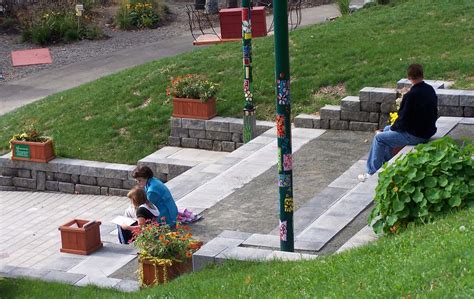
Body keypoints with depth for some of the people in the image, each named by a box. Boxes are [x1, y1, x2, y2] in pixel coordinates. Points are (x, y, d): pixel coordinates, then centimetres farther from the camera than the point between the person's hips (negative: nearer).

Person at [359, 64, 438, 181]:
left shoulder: (411, 95, -25)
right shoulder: (430, 90, 1)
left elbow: (403, 119, -20)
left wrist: (394, 127, 3)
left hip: (416, 135, -9)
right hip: (428, 130, 9)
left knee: (379, 138, 4)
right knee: (387, 129, 26)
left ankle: (373, 172, 11)